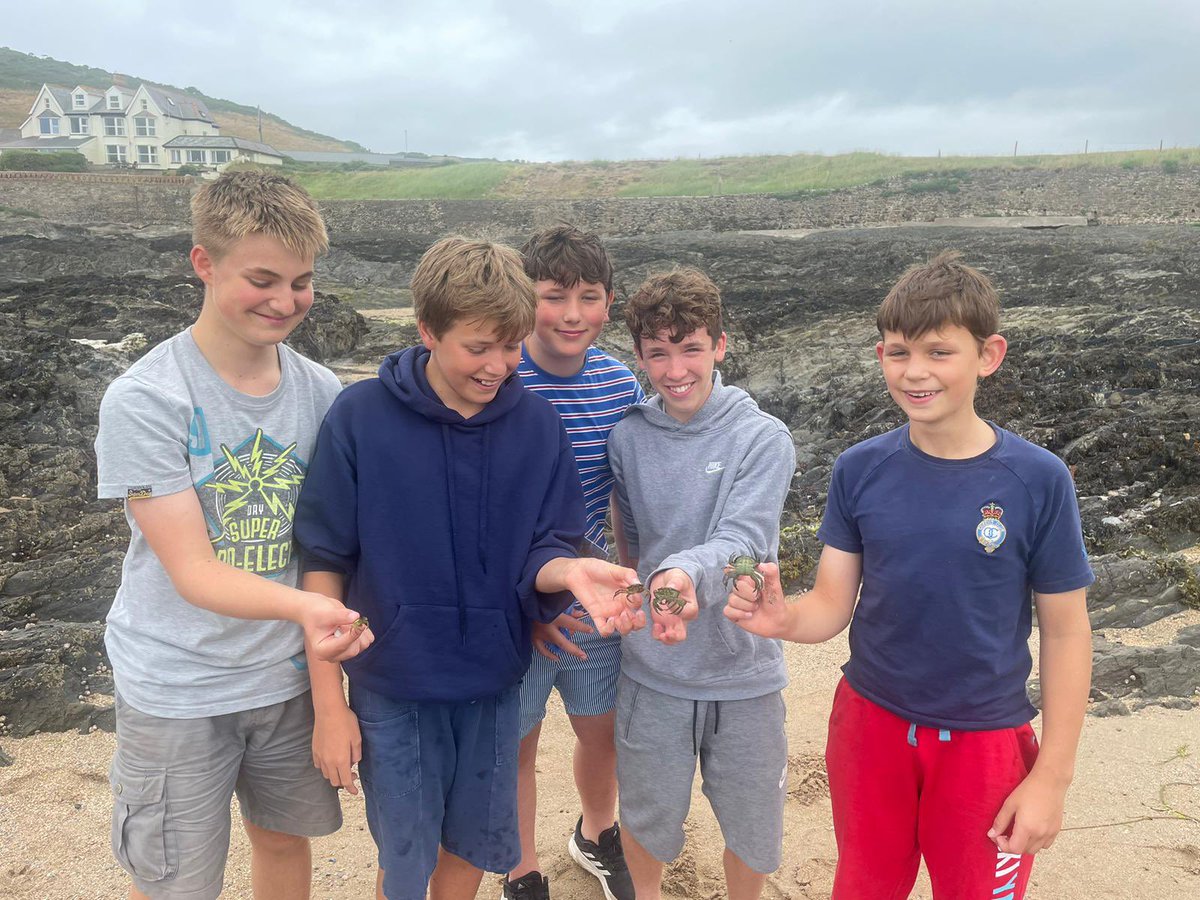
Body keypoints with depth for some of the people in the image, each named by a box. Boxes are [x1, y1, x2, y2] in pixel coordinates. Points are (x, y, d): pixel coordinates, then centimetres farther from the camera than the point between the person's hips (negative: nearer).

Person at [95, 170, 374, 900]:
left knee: (285, 839, 21)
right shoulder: (143, 400, -18)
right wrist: (301, 606, -38)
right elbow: (193, 571, -21)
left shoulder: (322, 394, -6)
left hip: (288, 676, 4)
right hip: (177, 692, -3)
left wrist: (328, 632, -2)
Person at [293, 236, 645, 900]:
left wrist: (568, 570, -28)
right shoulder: (360, 418, -13)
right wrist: (328, 701, -7)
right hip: (393, 690, -2)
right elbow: (323, 564, -8)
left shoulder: (538, 426, -7)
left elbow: (540, 551, -4)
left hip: (493, 686, 3)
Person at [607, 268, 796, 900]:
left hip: (743, 669, -1)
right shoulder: (627, 438, -3)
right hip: (650, 668, 2)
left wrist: (687, 574, -44)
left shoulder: (764, 438, -11)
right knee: (646, 813, 19)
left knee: (751, 823, 17)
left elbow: (743, 539, -25)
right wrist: (651, 592, -8)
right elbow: (629, 540, 6)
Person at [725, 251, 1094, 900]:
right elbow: (833, 603, -8)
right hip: (870, 725, 2)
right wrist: (781, 618, -30)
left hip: (985, 742, -2)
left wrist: (1052, 776, -7)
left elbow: (1066, 632, -8)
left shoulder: (1038, 481, -15)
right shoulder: (859, 470, -9)